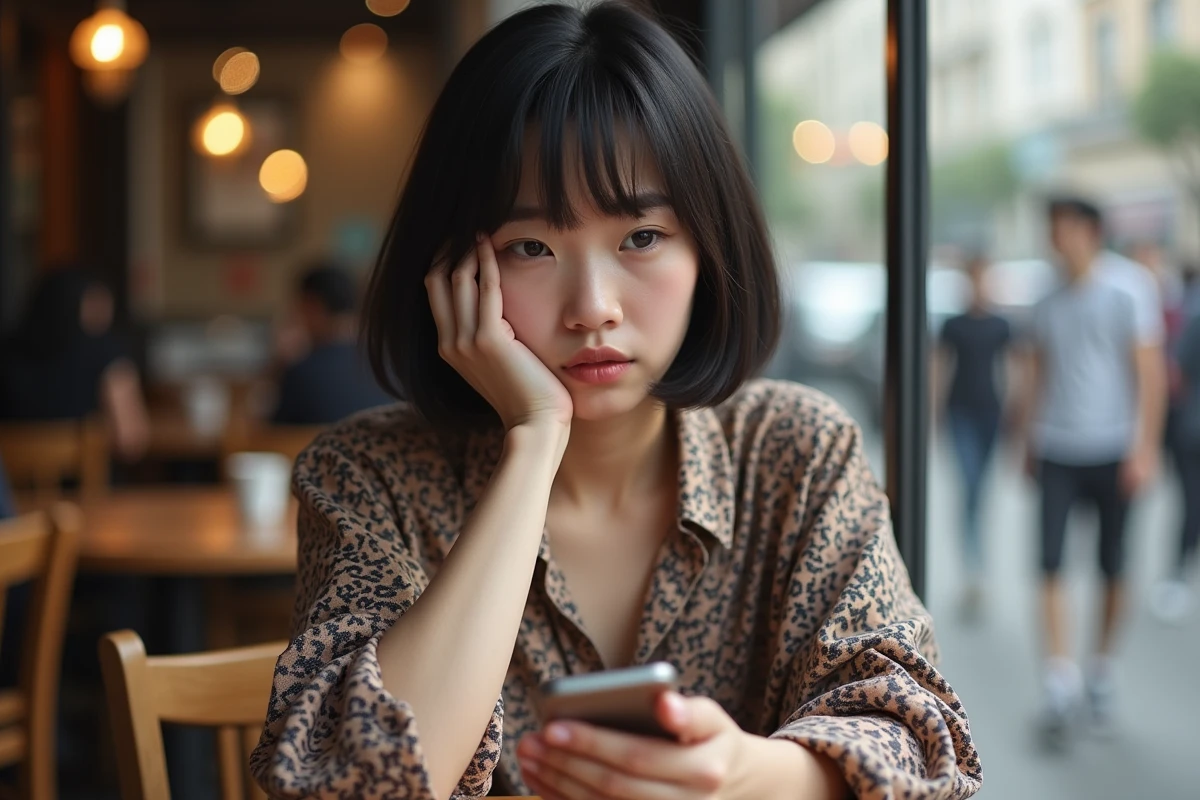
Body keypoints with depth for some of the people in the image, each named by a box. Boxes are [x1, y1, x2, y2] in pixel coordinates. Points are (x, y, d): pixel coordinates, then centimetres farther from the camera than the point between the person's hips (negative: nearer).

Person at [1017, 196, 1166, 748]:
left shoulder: (1129, 288, -4)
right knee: (1050, 565, -8)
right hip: (1056, 452, 3)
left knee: (1113, 568, 6)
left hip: (1112, 449, -3)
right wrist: (1028, 443, 16)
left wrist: (1145, 448, -13)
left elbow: (1151, 371, -7)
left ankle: (1102, 672, 23)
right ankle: (1061, 679, -5)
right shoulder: (1050, 303, 10)